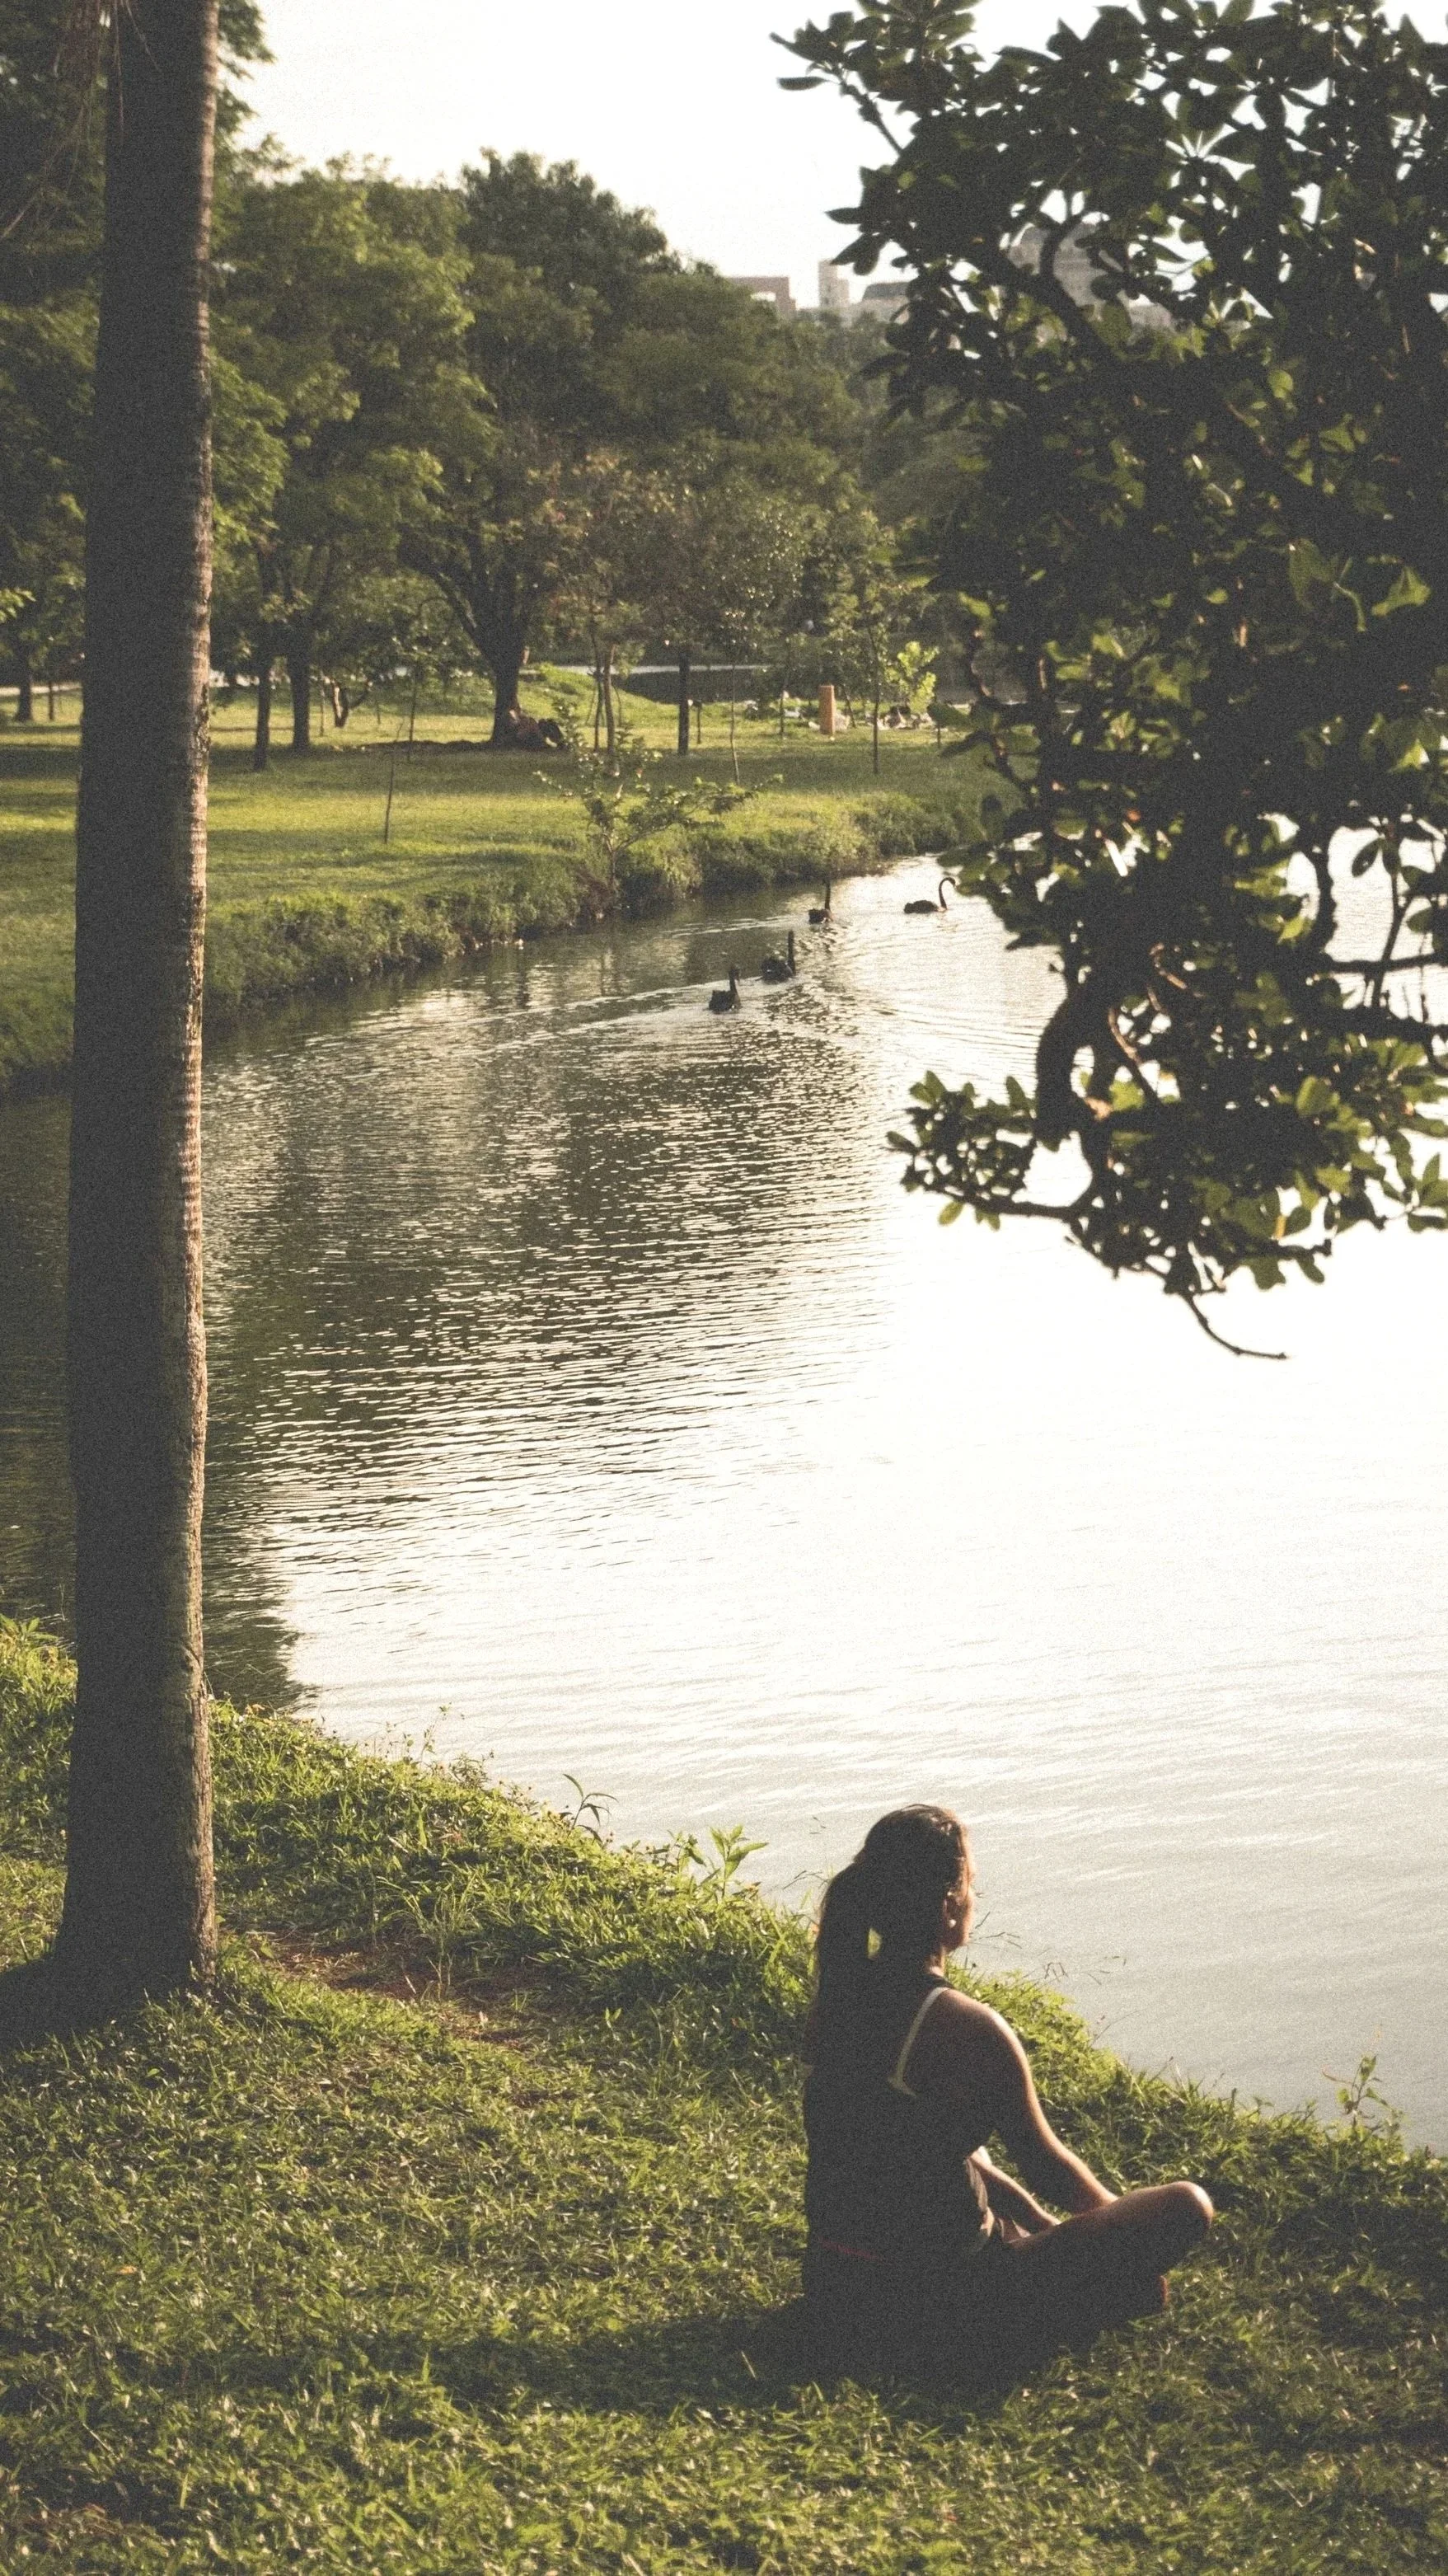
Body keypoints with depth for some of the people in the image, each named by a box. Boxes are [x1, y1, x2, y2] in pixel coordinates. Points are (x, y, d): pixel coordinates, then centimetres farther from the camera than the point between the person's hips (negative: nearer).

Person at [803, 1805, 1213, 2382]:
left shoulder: (834, 1999, 1)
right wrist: (1117, 2216, 16)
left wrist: (1040, 2226, 18)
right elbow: (1045, 2166, -5)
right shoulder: (967, 2029, -22)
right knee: (1187, 2206, -1)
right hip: (935, 2308, -8)